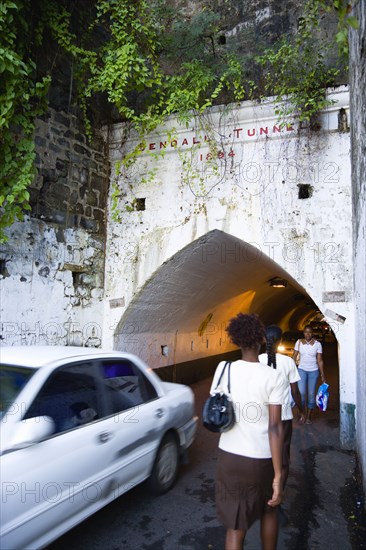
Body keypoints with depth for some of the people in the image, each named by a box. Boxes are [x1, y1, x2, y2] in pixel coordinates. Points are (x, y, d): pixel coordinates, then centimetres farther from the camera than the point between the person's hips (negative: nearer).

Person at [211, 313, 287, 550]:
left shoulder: (223, 369, -6)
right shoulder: (274, 377, -14)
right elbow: (275, 427, -17)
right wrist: (278, 476, -13)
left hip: (229, 456, 2)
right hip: (262, 458, -1)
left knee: (236, 525, 12)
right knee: (269, 511, 27)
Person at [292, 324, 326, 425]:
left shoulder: (317, 344, -5)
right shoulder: (299, 342, -3)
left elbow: (319, 360, -3)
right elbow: (294, 357, 1)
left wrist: (322, 375, -4)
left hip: (313, 371, 0)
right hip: (302, 370, 0)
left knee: (311, 394, 5)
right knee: (301, 392, -12)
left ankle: (308, 416, 20)